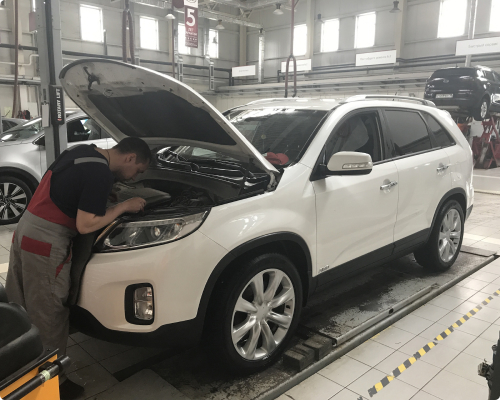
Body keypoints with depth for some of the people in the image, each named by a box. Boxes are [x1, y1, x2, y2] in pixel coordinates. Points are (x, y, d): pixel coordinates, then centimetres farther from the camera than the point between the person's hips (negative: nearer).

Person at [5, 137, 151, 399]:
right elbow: (85, 225, -20)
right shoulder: (101, 174, -19)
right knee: (48, 317, 5)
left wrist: (108, 190, 14)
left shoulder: (83, 151, 9)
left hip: (24, 230, 10)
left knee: (20, 309, 21)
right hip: (45, 245, -10)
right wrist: (124, 206, -11)